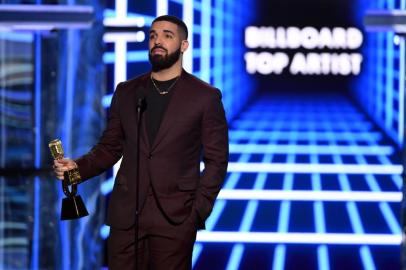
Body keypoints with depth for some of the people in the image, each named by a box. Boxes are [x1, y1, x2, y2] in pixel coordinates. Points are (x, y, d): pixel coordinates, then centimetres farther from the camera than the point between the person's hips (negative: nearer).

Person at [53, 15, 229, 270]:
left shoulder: (205, 96, 2)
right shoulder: (126, 92, 12)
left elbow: (216, 160, 1)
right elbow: (109, 148, 15)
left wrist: (199, 210, -7)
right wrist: (78, 167, -4)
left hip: (175, 219, -3)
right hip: (126, 215, 3)